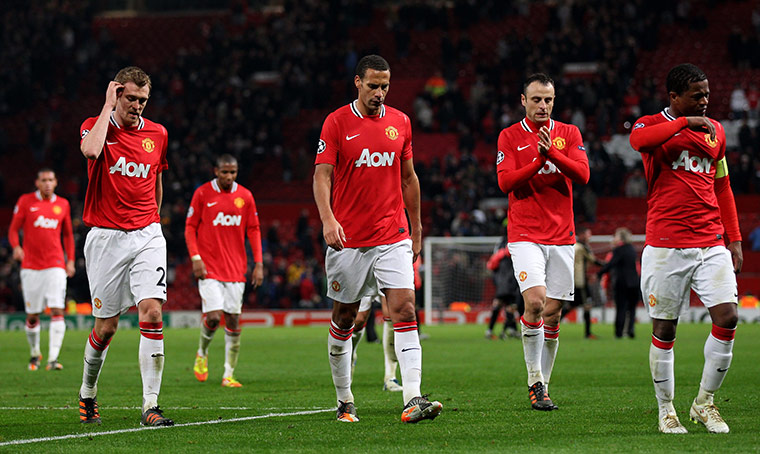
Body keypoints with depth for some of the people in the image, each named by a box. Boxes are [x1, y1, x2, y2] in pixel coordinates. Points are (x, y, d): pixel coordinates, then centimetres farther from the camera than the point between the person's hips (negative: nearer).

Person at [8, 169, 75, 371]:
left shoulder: (63, 204, 9)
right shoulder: (26, 201, 3)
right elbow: (13, 229, 3)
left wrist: (70, 260, 13)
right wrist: (16, 246, -17)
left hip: (55, 265, 1)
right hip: (31, 266, -1)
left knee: (57, 311, -14)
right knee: (32, 316, 3)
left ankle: (53, 359, -19)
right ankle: (35, 353, 26)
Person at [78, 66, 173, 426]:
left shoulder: (157, 134, 8)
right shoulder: (95, 126, -2)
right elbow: (91, 151, -27)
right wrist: (108, 106, -17)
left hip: (147, 236, 2)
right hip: (106, 237, -2)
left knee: (152, 313, -16)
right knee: (106, 326, 2)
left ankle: (150, 406, -14)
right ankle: (87, 394, 28)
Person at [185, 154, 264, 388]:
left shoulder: (245, 196, 6)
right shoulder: (202, 193, -2)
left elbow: (254, 230, 10)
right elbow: (190, 227, 2)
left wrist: (259, 264, 3)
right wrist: (195, 258, -9)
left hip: (236, 269, 3)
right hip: (209, 268, -3)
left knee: (233, 320, 0)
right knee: (213, 317, -13)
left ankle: (228, 375, 5)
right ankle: (202, 353, 19)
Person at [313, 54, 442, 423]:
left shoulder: (400, 122, 8)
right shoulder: (337, 122, -3)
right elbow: (322, 175, -9)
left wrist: (416, 229, 18)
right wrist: (328, 219, -26)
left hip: (393, 237, 2)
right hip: (348, 238, -2)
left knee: (405, 310, -12)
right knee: (344, 317, 8)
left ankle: (413, 400, -19)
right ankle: (344, 400, 22)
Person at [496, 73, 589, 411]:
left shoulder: (569, 134, 9)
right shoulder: (509, 136, 4)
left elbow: (582, 175, -5)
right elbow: (505, 181, -8)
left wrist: (552, 153, -18)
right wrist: (538, 161, -19)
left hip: (561, 236, 3)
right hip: (525, 234, -3)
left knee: (552, 312, 3)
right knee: (535, 302, -20)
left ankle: (543, 384, 14)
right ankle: (534, 380, -7)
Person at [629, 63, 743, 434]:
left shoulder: (715, 131, 15)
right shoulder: (652, 125, 0)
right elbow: (639, 140, -27)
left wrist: (733, 239, 16)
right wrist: (684, 123, -20)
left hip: (712, 244, 4)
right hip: (666, 246, -4)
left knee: (727, 319, -9)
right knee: (664, 329, 1)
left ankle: (704, 402, 7)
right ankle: (666, 410, 15)